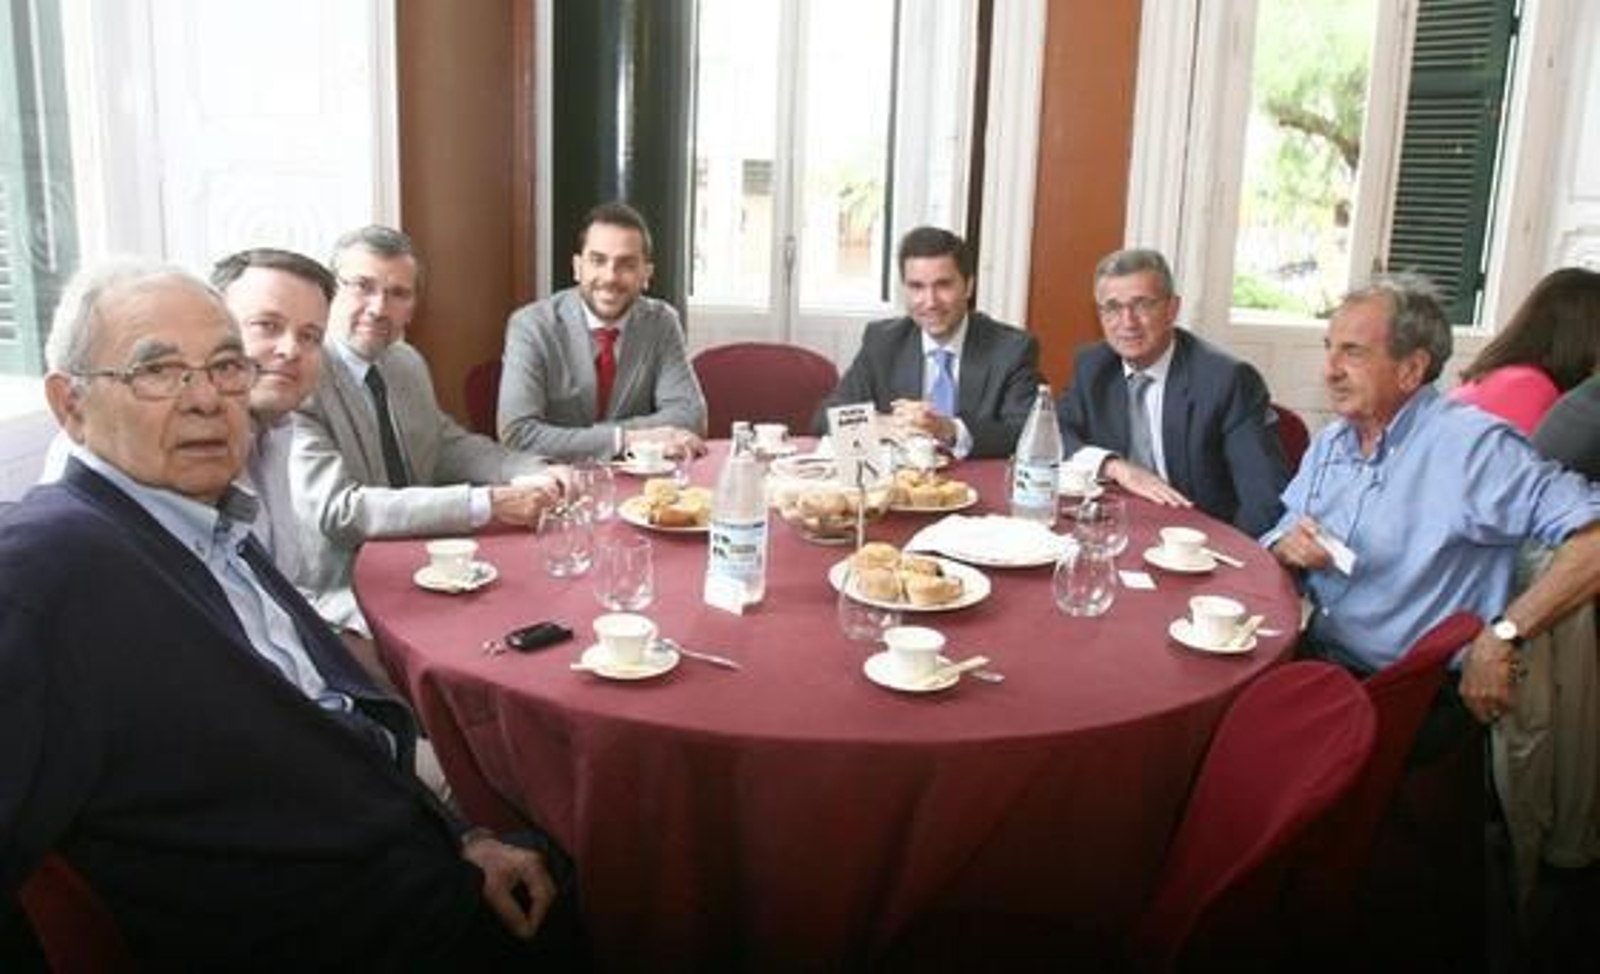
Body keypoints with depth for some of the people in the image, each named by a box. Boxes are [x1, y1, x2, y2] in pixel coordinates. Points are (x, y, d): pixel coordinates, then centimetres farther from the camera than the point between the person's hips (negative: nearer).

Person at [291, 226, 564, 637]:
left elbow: (450, 445, 16)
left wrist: (536, 475, -4)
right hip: (342, 596, -7)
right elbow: (338, 510, -23)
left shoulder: (408, 362, 8)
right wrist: (485, 503, -27)